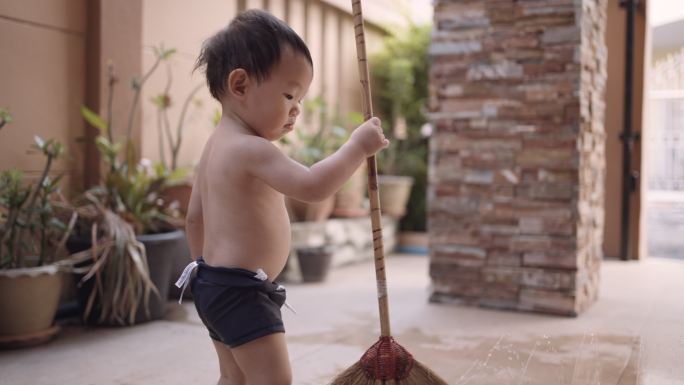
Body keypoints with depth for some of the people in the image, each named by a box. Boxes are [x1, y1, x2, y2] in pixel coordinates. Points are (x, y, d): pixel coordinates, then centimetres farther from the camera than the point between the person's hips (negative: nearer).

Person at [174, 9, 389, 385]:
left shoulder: (217, 146, 11)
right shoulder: (251, 149, -21)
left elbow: (194, 217, 17)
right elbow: (311, 186, -33)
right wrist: (357, 146, -21)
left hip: (215, 283, 11)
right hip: (241, 291, -11)